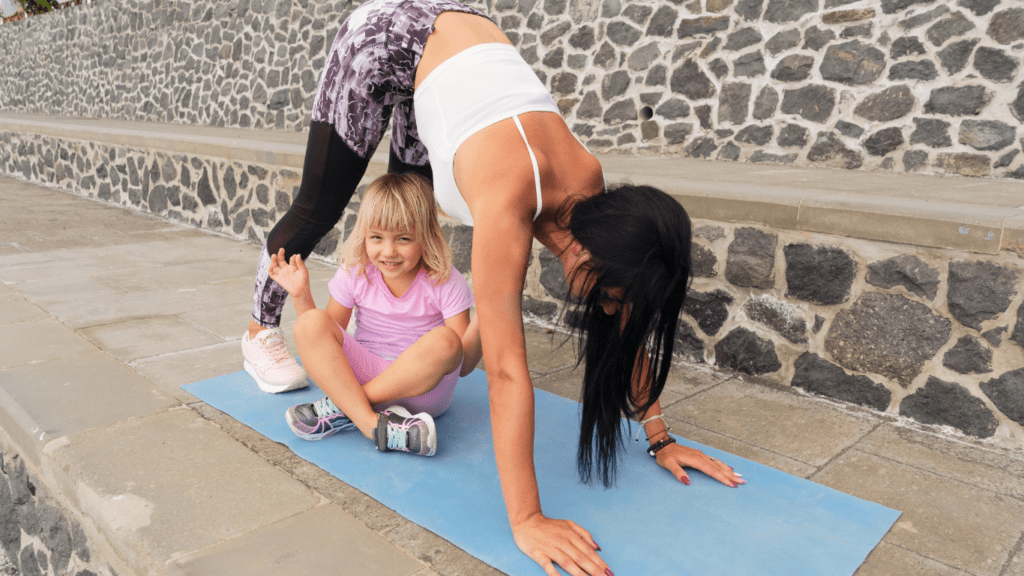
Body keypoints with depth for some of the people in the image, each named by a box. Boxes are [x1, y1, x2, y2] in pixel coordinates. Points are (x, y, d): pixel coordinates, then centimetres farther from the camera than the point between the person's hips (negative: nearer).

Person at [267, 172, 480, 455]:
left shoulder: (445, 283, -10)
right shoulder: (355, 273, -2)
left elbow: (462, 366, -12)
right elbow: (326, 343, 5)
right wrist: (301, 295, -7)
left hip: (422, 390, -2)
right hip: (362, 372, 2)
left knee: (444, 340, -35)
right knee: (310, 324, -22)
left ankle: (340, 409, -25)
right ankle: (372, 423, -32)